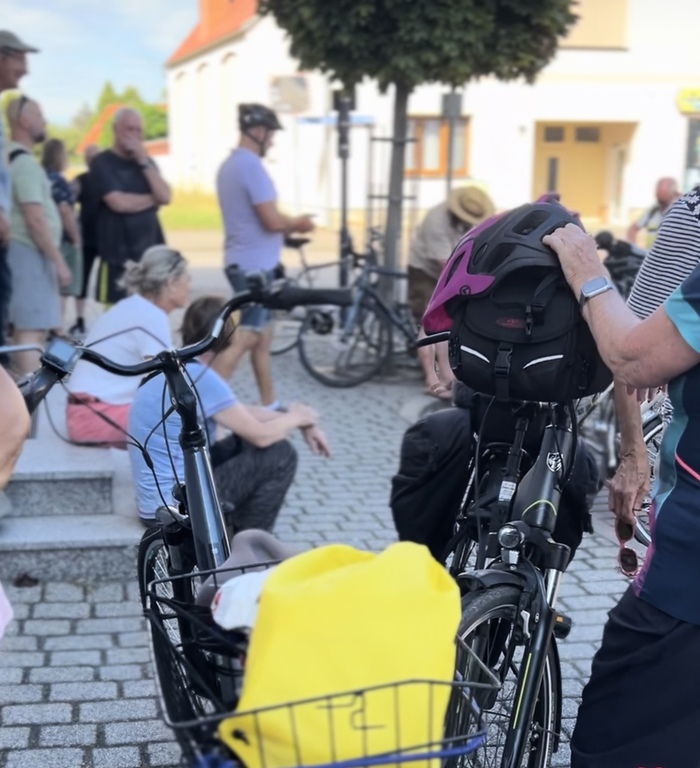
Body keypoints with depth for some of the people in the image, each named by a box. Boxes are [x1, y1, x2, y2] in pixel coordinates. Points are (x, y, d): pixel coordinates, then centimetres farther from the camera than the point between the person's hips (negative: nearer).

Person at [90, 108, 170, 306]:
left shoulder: (145, 161, 15)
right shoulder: (103, 163, -4)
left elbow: (165, 196, -1)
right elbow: (119, 203, -18)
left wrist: (143, 161, -8)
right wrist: (153, 199, -2)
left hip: (151, 252, 5)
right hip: (118, 255, -5)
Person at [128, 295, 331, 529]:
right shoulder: (201, 378, -21)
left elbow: (244, 413, 17)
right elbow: (261, 436, -15)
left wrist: (301, 423, 10)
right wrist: (296, 417, 5)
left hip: (158, 501, 10)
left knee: (246, 442, 19)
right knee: (280, 454, -3)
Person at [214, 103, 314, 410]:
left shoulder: (229, 165, 12)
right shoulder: (252, 165, -17)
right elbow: (271, 220, -22)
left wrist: (289, 226, 11)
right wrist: (298, 222, -2)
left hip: (244, 260, 10)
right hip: (255, 264, -10)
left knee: (263, 336, 16)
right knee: (245, 338, -8)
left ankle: (269, 405, 25)